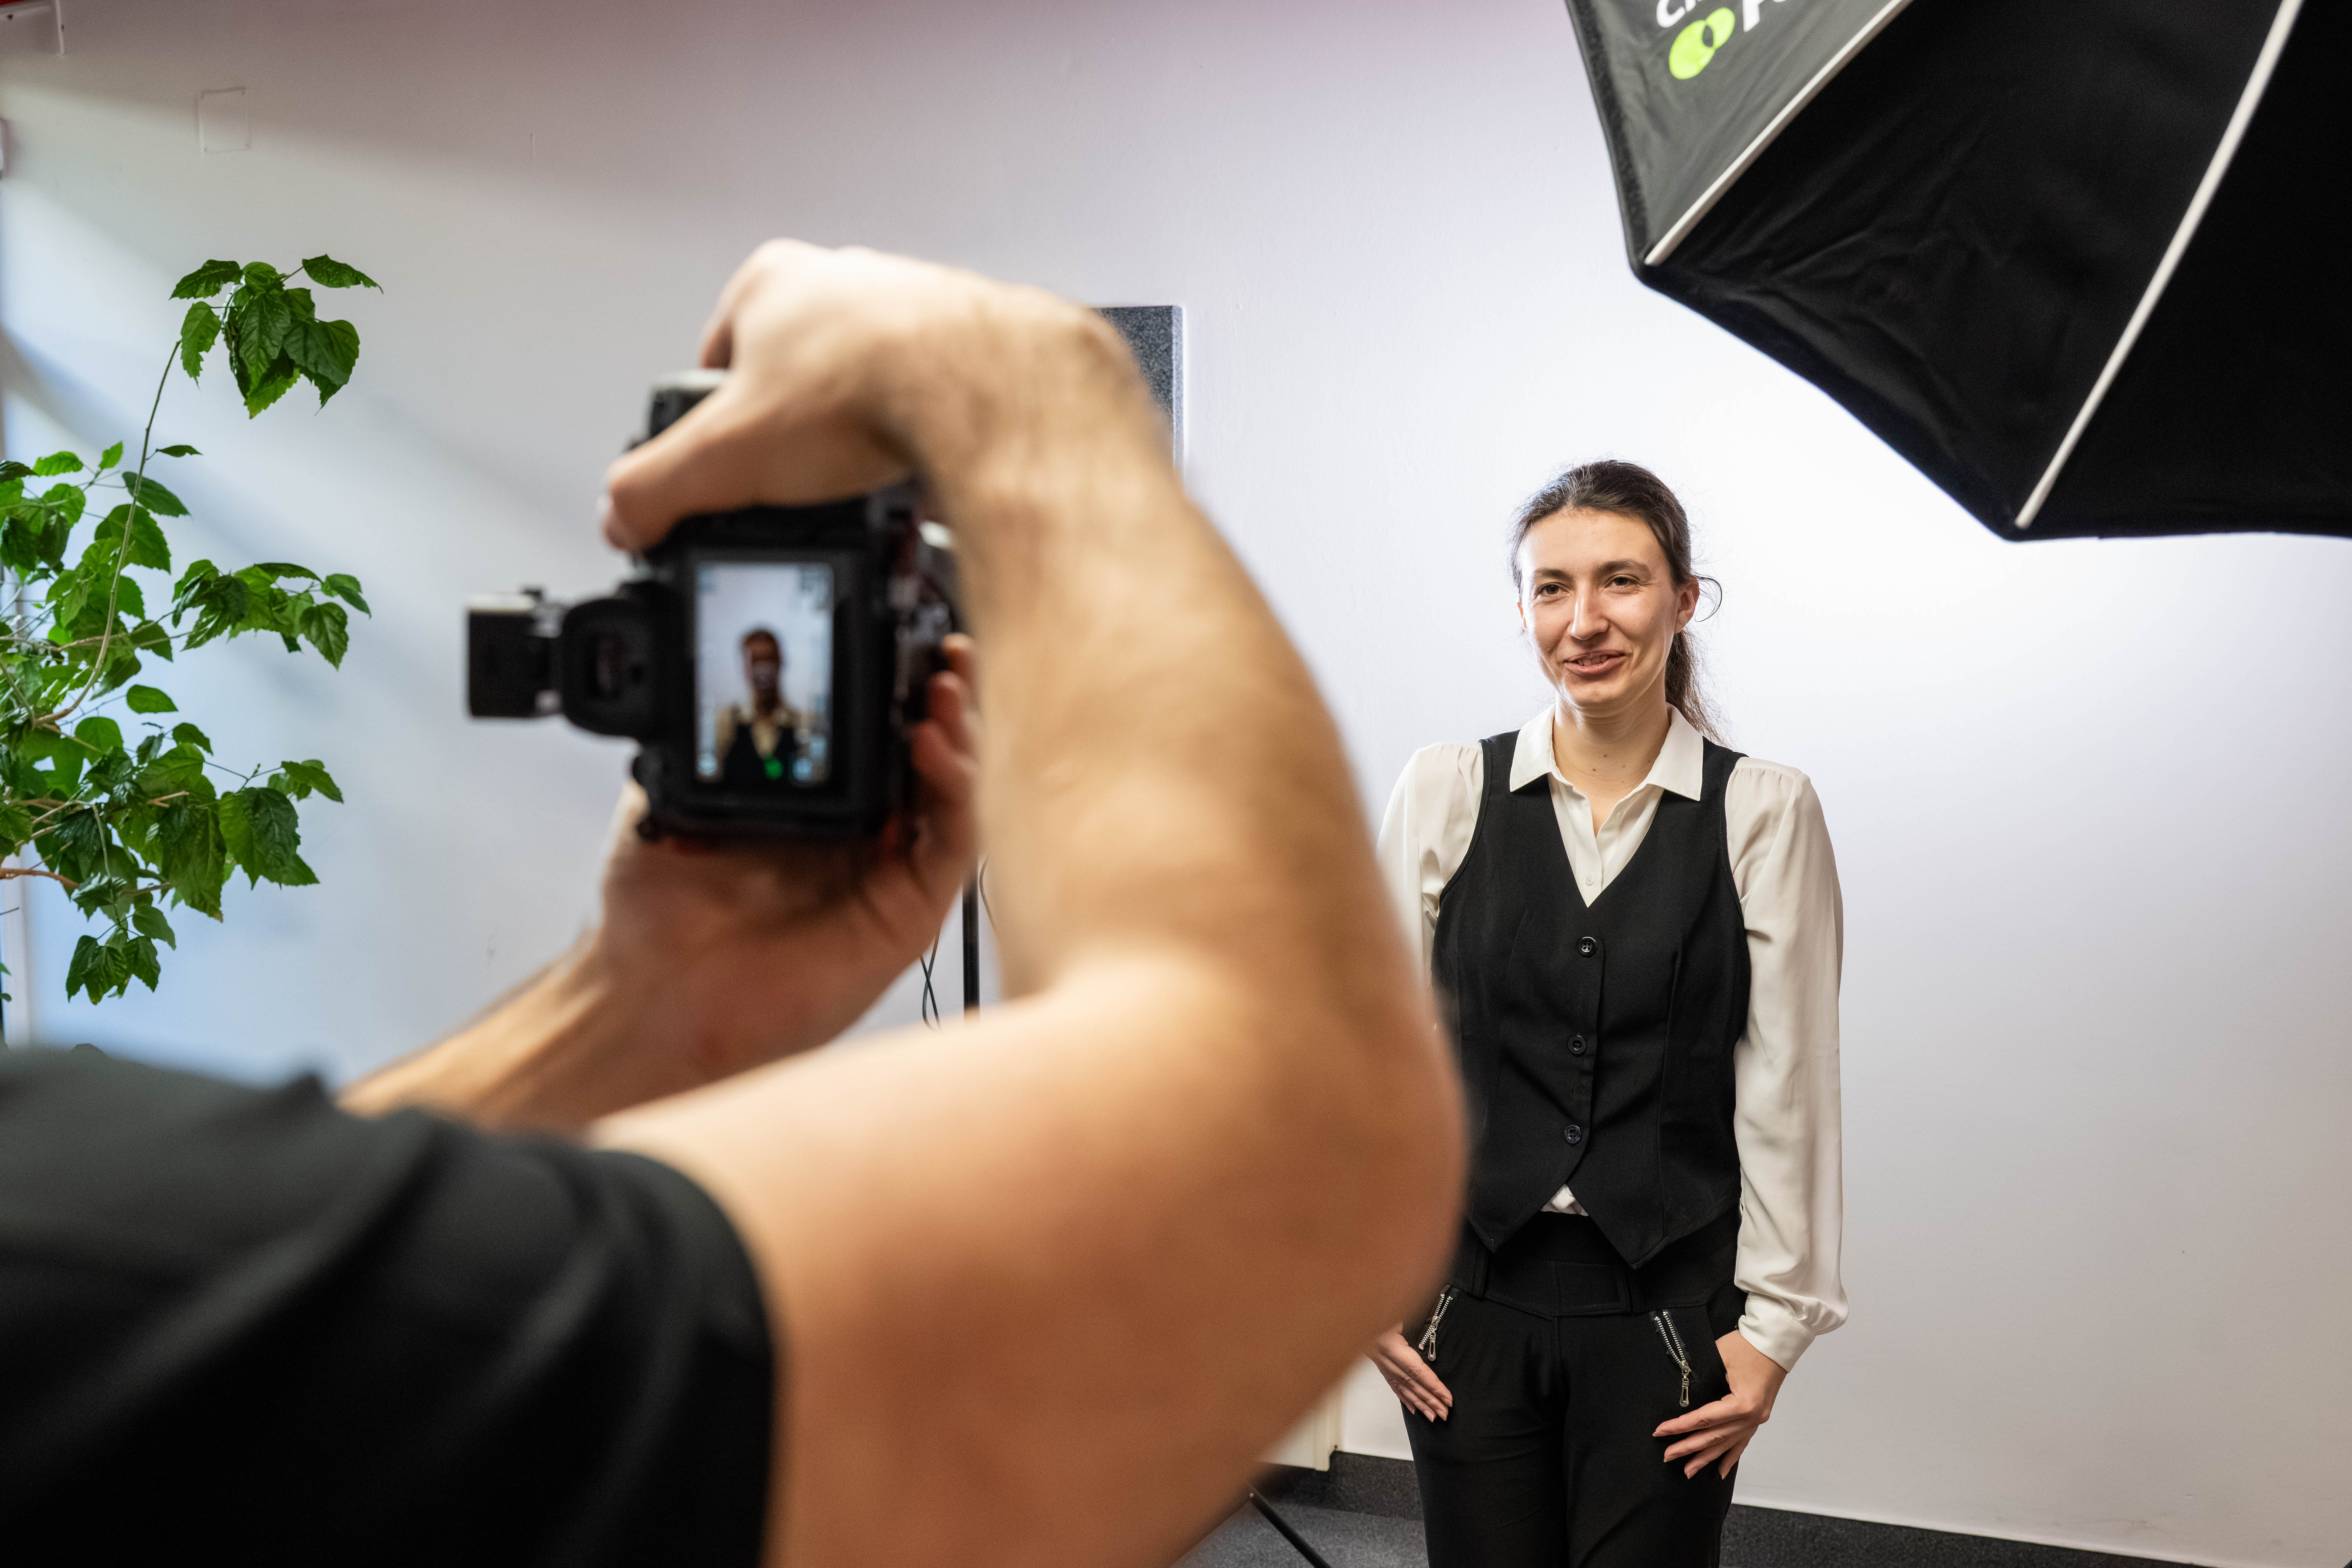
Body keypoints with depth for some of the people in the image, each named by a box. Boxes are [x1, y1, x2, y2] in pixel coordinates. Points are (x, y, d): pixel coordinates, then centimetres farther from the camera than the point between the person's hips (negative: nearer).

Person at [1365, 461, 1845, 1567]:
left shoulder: (1765, 812, -3)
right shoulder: (1444, 792, 0)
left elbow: (1786, 1088, -2)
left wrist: (1774, 1322, -2)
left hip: (1666, 1310, -1)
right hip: (1473, 1299, 1)